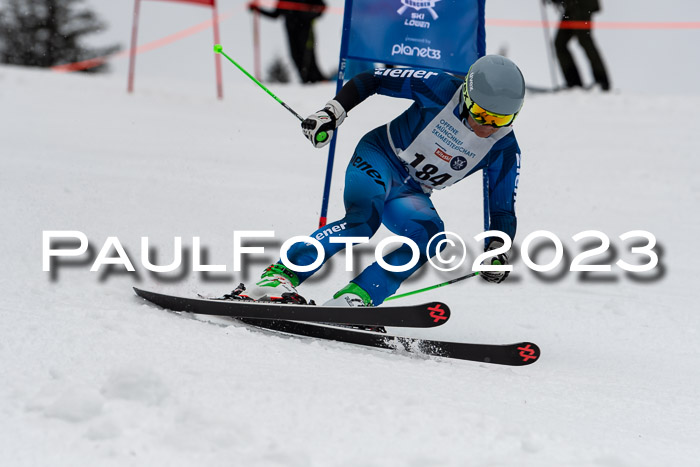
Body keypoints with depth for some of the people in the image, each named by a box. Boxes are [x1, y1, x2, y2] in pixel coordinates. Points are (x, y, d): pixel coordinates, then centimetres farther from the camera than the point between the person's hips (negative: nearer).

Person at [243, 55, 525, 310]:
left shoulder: (504, 150, -11)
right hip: (380, 160, -4)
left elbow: (503, 210, -3)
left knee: (430, 236, -27)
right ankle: (279, 276, -37)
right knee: (364, 217, -34)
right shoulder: (440, 90, -20)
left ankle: (354, 299, -30)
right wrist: (332, 112, -23)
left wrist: (497, 247, -23)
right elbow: (372, 80, -11)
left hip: (410, 193, 4)